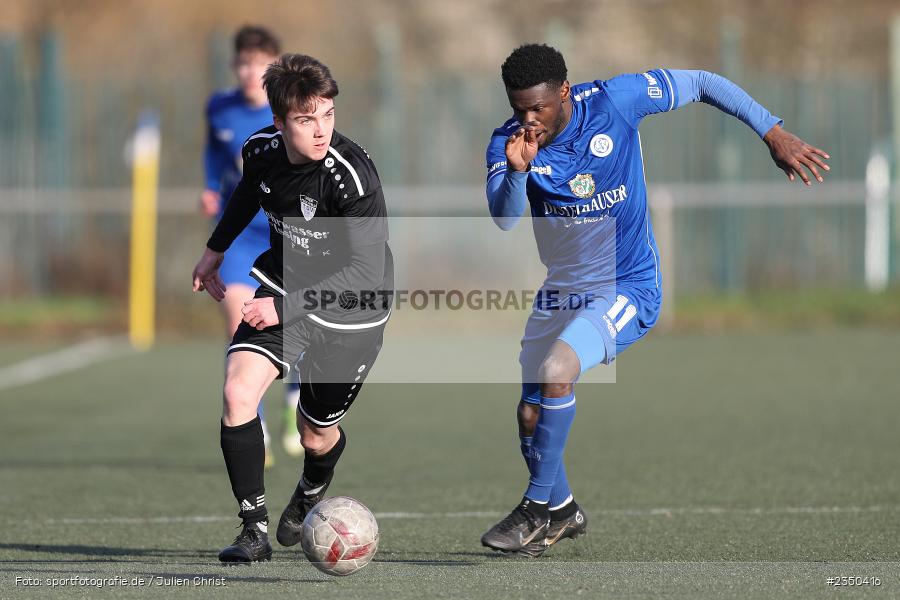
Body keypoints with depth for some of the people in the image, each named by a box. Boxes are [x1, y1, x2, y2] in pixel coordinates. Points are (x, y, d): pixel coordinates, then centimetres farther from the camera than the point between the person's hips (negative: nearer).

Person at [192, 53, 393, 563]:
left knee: (317, 435, 11)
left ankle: (311, 494, 49)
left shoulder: (352, 175, -29)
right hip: (284, 285, 4)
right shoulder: (262, 149, -11)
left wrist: (286, 306, -32)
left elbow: (366, 270, -28)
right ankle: (256, 530, -10)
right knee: (238, 393, -19)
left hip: (349, 310, -4)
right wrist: (216, 249, 26)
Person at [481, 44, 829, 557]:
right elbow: (504, 219, -28)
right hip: (561, 292, 5)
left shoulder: (615, 101, -18)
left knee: (555, 371, -27)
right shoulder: (508, 142, -12)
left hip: (629, 288, -4)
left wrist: (774, 134, -8)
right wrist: (518, 171, -48)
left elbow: (702, 84, -5)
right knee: (532, 415, 4)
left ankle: (539, 507, -13)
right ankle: (562, 510, 33)